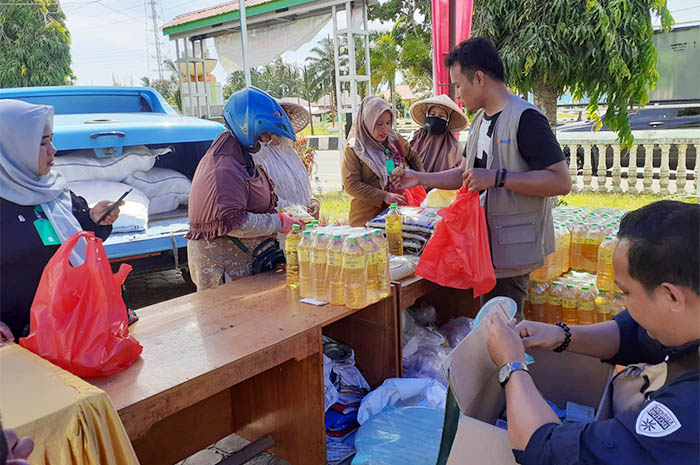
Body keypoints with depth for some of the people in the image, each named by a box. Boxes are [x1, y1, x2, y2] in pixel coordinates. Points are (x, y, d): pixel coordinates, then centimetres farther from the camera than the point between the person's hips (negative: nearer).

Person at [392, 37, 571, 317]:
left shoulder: (525, 118, -16)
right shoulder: (481, 119, 13)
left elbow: (561, 181, -22)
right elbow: (466, 174, 22)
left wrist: (496, 177, -27)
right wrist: (421, 179, 13)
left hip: (513, 249, -9)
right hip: (489, 243, 9)